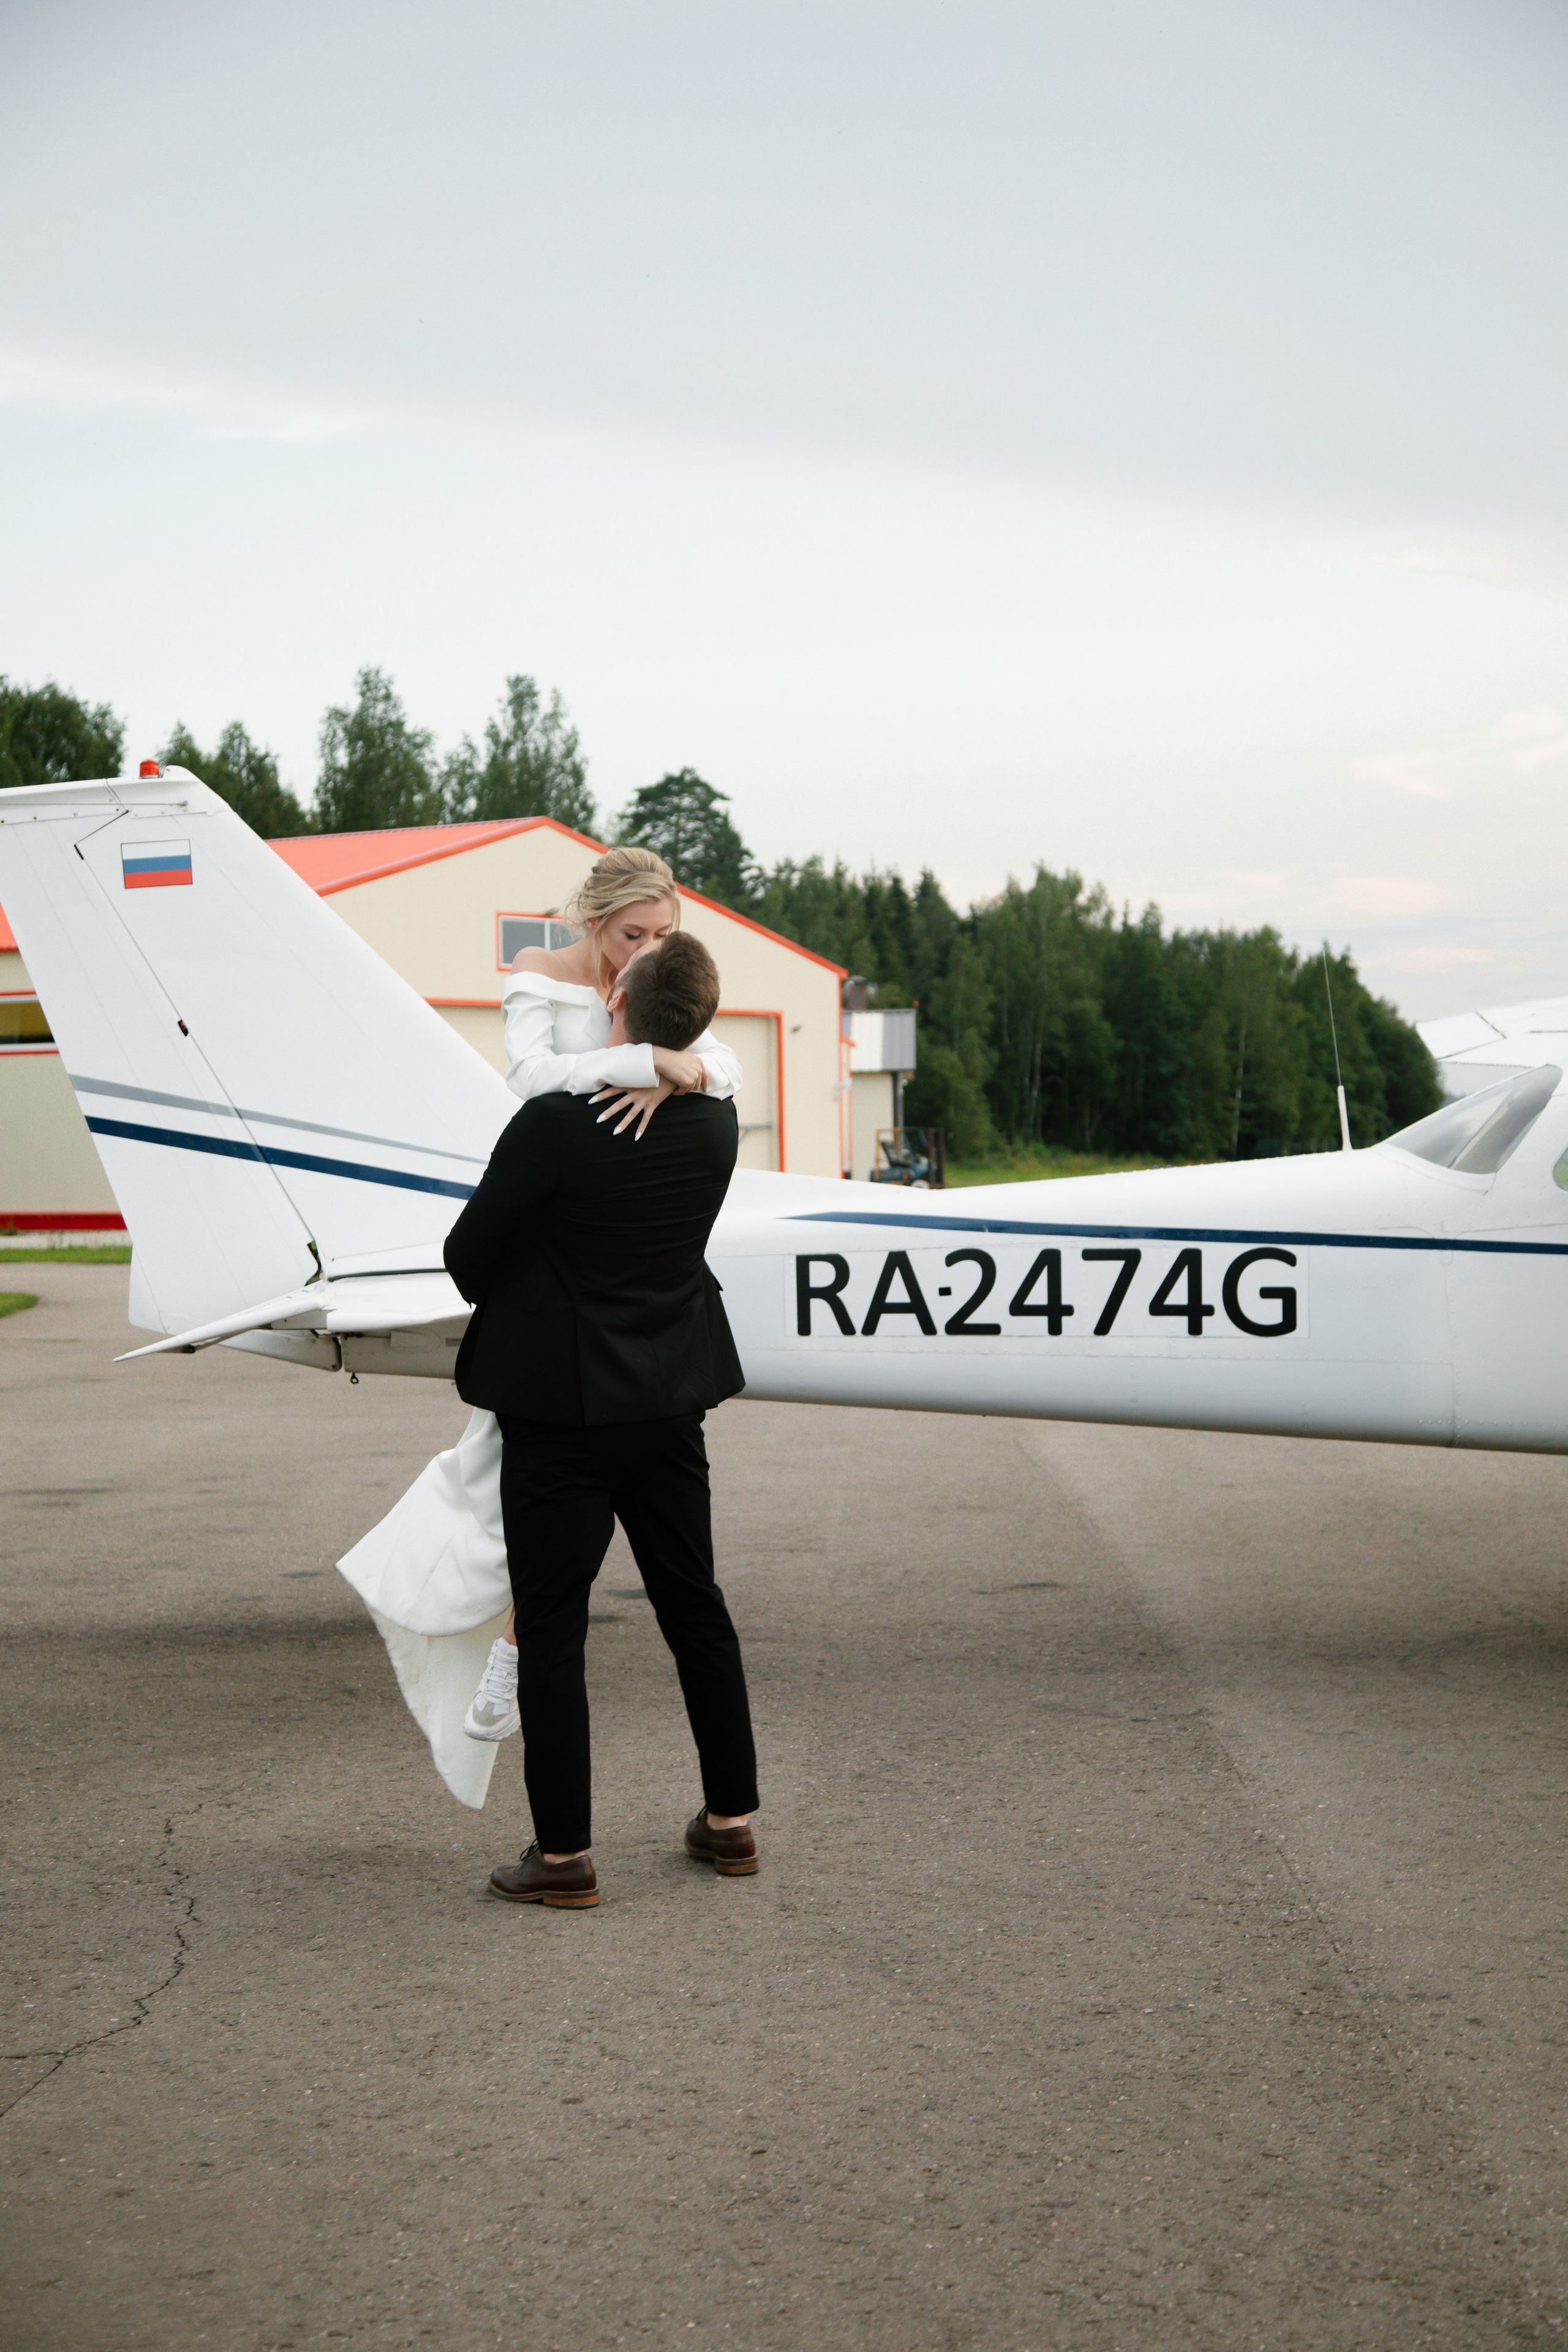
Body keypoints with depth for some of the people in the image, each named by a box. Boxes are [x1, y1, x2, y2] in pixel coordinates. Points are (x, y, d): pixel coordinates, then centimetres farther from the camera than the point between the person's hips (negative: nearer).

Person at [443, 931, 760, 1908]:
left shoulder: (554, 1124, -20)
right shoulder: (716, 1124, -3)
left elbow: (470, 1254, -8)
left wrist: (495, 1296, 14)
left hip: (561, 1405, -6)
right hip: (672, 1396, 6)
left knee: (552, 1626, 3)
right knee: (695, 1605, 16)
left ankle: (565, 1853, 9)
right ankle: (731, 1819, 26)